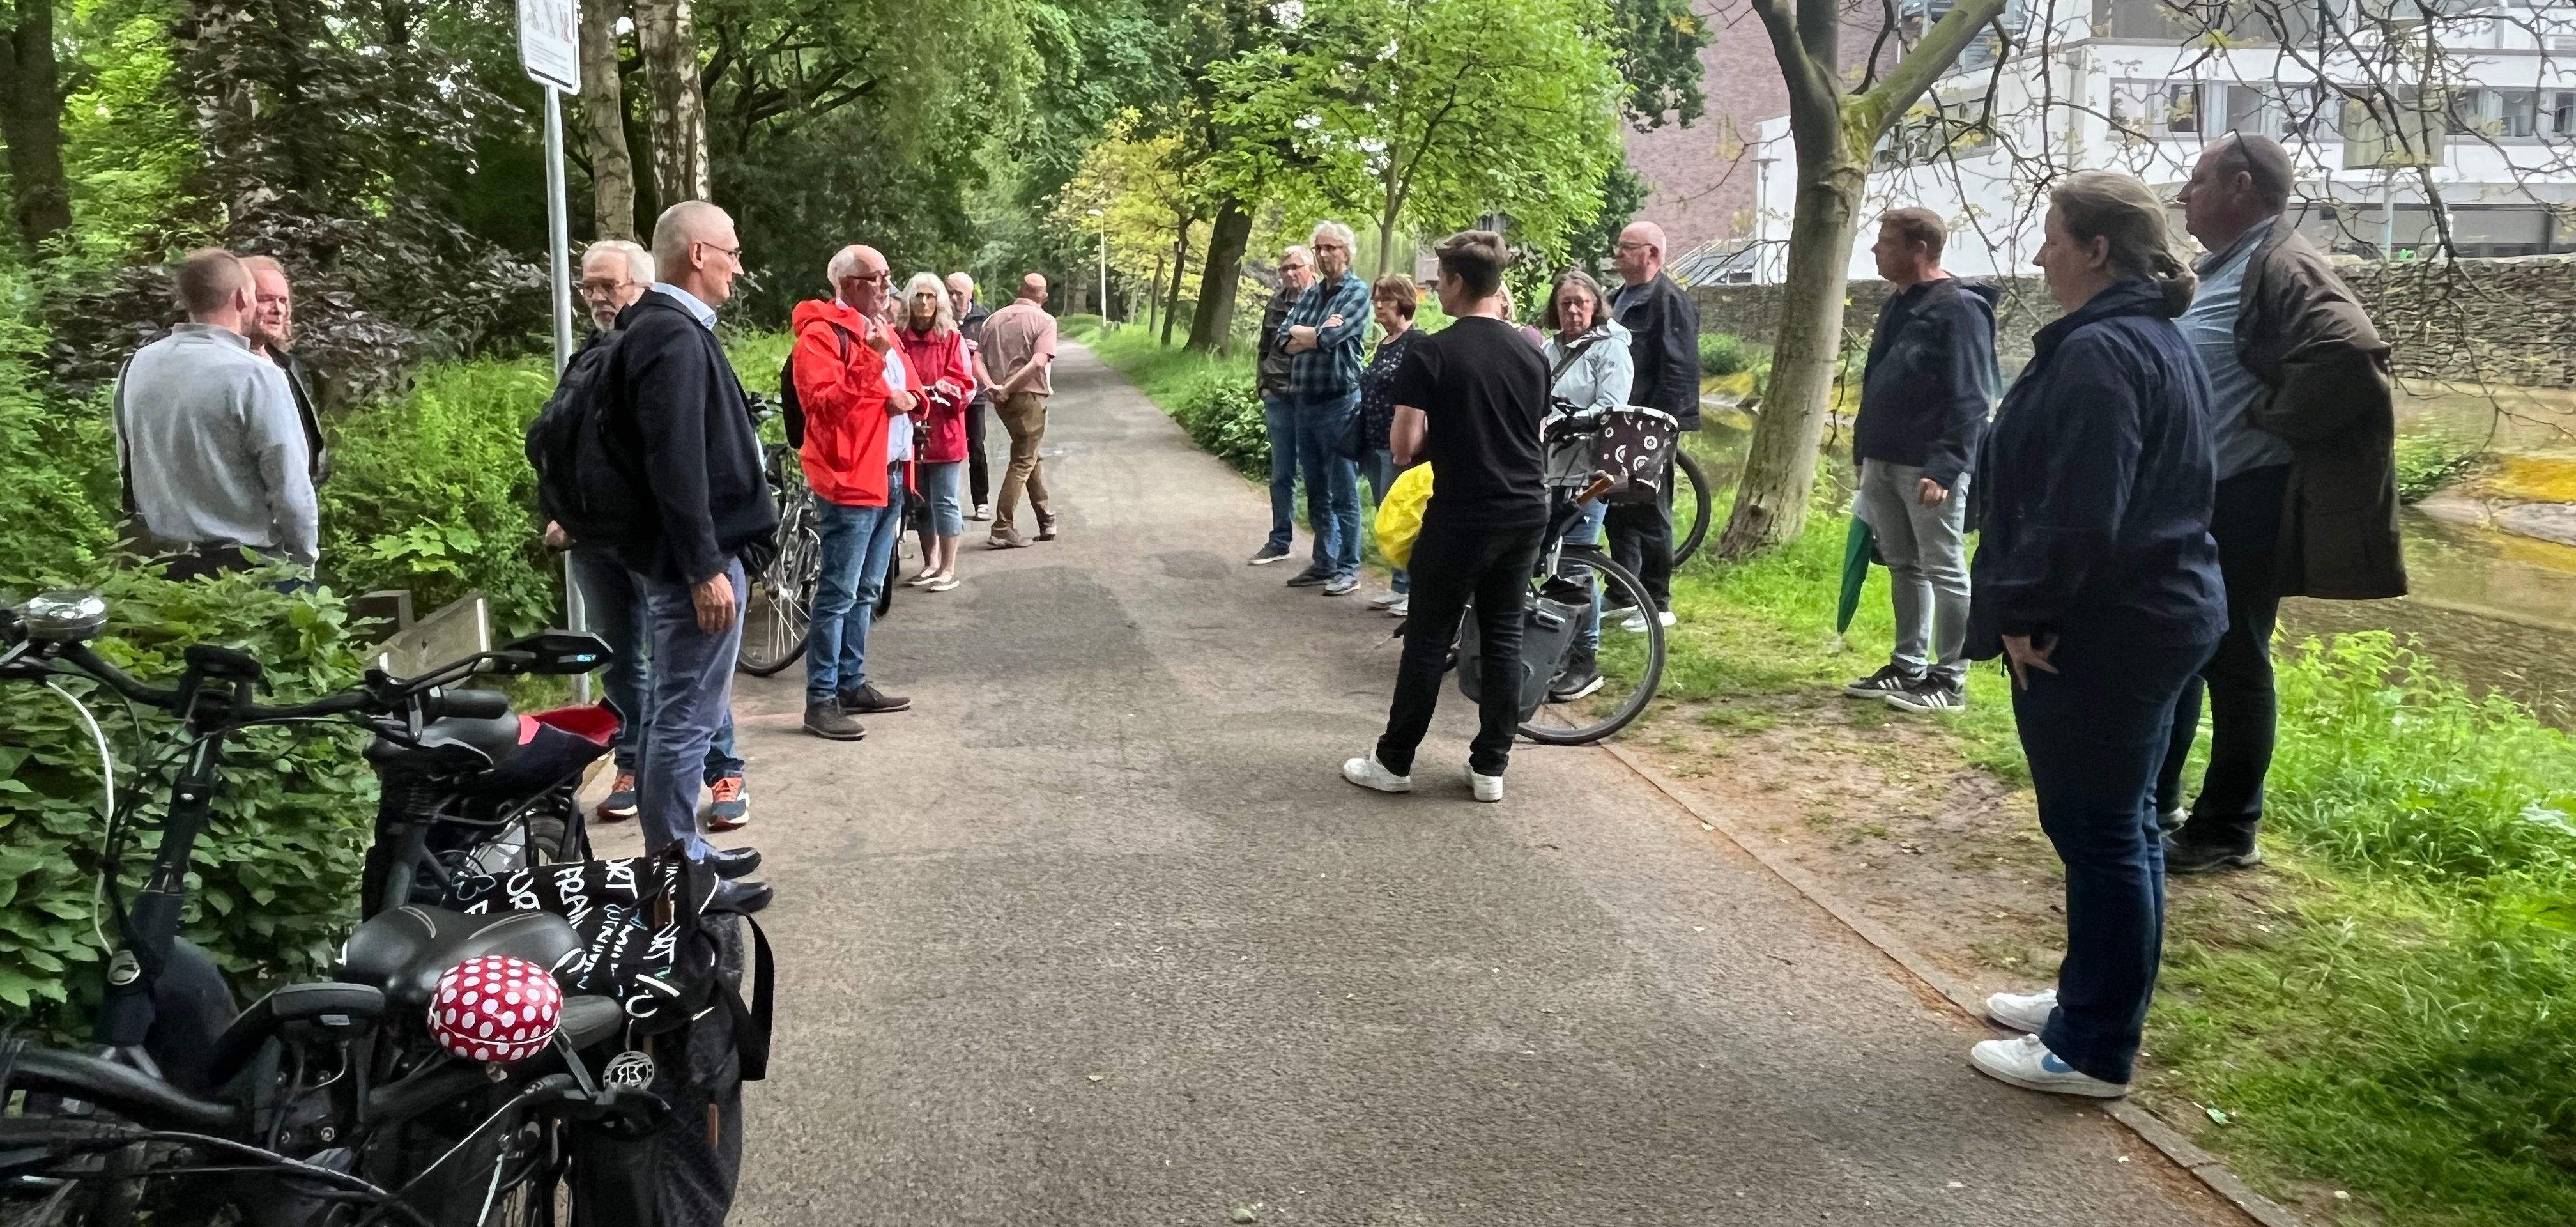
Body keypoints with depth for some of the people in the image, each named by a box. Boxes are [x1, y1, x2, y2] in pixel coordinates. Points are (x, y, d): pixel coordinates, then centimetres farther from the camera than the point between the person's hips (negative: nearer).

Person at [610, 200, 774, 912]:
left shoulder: (663, 328, 14)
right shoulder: (675, 338, -18)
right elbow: (676, 464, -25)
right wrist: (706, 567, -24)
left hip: (672, 555, 11)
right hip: (693, 558, -11)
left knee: (676, 709, 18)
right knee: (687, 715, -3)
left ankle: (676, 847, 30)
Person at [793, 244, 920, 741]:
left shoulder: (880, 330, 19)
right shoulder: (820, 334, -11)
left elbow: (906, 394, 26)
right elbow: (822, 402, -23)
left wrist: (908, 399, 2)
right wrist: (873, 360, -27)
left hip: (890, 477, 9)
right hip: (850, 480, -9)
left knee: (867, 592, 15)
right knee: (838, 594, -8)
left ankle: (852, 684, 24)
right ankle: (821, 700, -4)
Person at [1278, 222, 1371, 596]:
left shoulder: (1357, 292, -6)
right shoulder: (1310, 294, 14)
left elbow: (1330, 337, -19)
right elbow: (1285, 341, 3)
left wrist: (1300, 332, -2)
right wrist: (1319, 332, -12)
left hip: (1339, 402, -7)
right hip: (1305, 401, 7)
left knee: (1343, 492, -2)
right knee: (1316, 491, 13)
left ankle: (1348, 568, 4)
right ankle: (1324, 562, 22)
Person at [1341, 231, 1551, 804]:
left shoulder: (1432, 353, -12)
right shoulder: (1531, 354, 6)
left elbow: (1405, 446, -13)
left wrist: (1437, 440, 6)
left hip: (1461, 515, -5)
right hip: (1525, 512, 5)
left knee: (1429, 639, 5)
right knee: (1504, 636, 11)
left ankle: (1394, 762, 15)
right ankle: (1490, 767, 14)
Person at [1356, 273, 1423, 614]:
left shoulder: (1416, 342, -11)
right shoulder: (1384, 344, 15)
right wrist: (1364, 442, 16)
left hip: (1398, 445, -9)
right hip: (1376, 445, 9)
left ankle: (1408, 587, 4)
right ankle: (1400, 585, 20)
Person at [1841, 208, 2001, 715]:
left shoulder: (1958, 309, -12)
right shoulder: (1898, 306, 15)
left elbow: (1969, 400, -17)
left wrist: (1944, 467, -23)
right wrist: (1865, 451, 18)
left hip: (1929, 466, -9)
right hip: (1884, 462, 9)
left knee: (1944, 570, -1)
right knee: (1903, 567, 14)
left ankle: (1950, 679, 5)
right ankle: (1908, 667, 23)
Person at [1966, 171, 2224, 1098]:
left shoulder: (2098, 352, -19)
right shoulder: (2160, 341, 15)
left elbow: (2076, 515, -26)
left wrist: (2024, 612, -16)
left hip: (2102, 633, -11)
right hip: (2159, 615, 11)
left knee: (2099, 831, -2)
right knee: (2117, 825, 19)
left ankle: (2093, 1051, 9)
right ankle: (2091, 999, 33)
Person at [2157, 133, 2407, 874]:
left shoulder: (2282, 266, -15)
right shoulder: (2219, 272, 15)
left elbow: (2353, 356, -31)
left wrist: (2268, 420, -20)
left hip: (2243, 504, -10)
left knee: (2232, 662, 0)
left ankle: (2226, 830, 12)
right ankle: (2153, 803, 29)